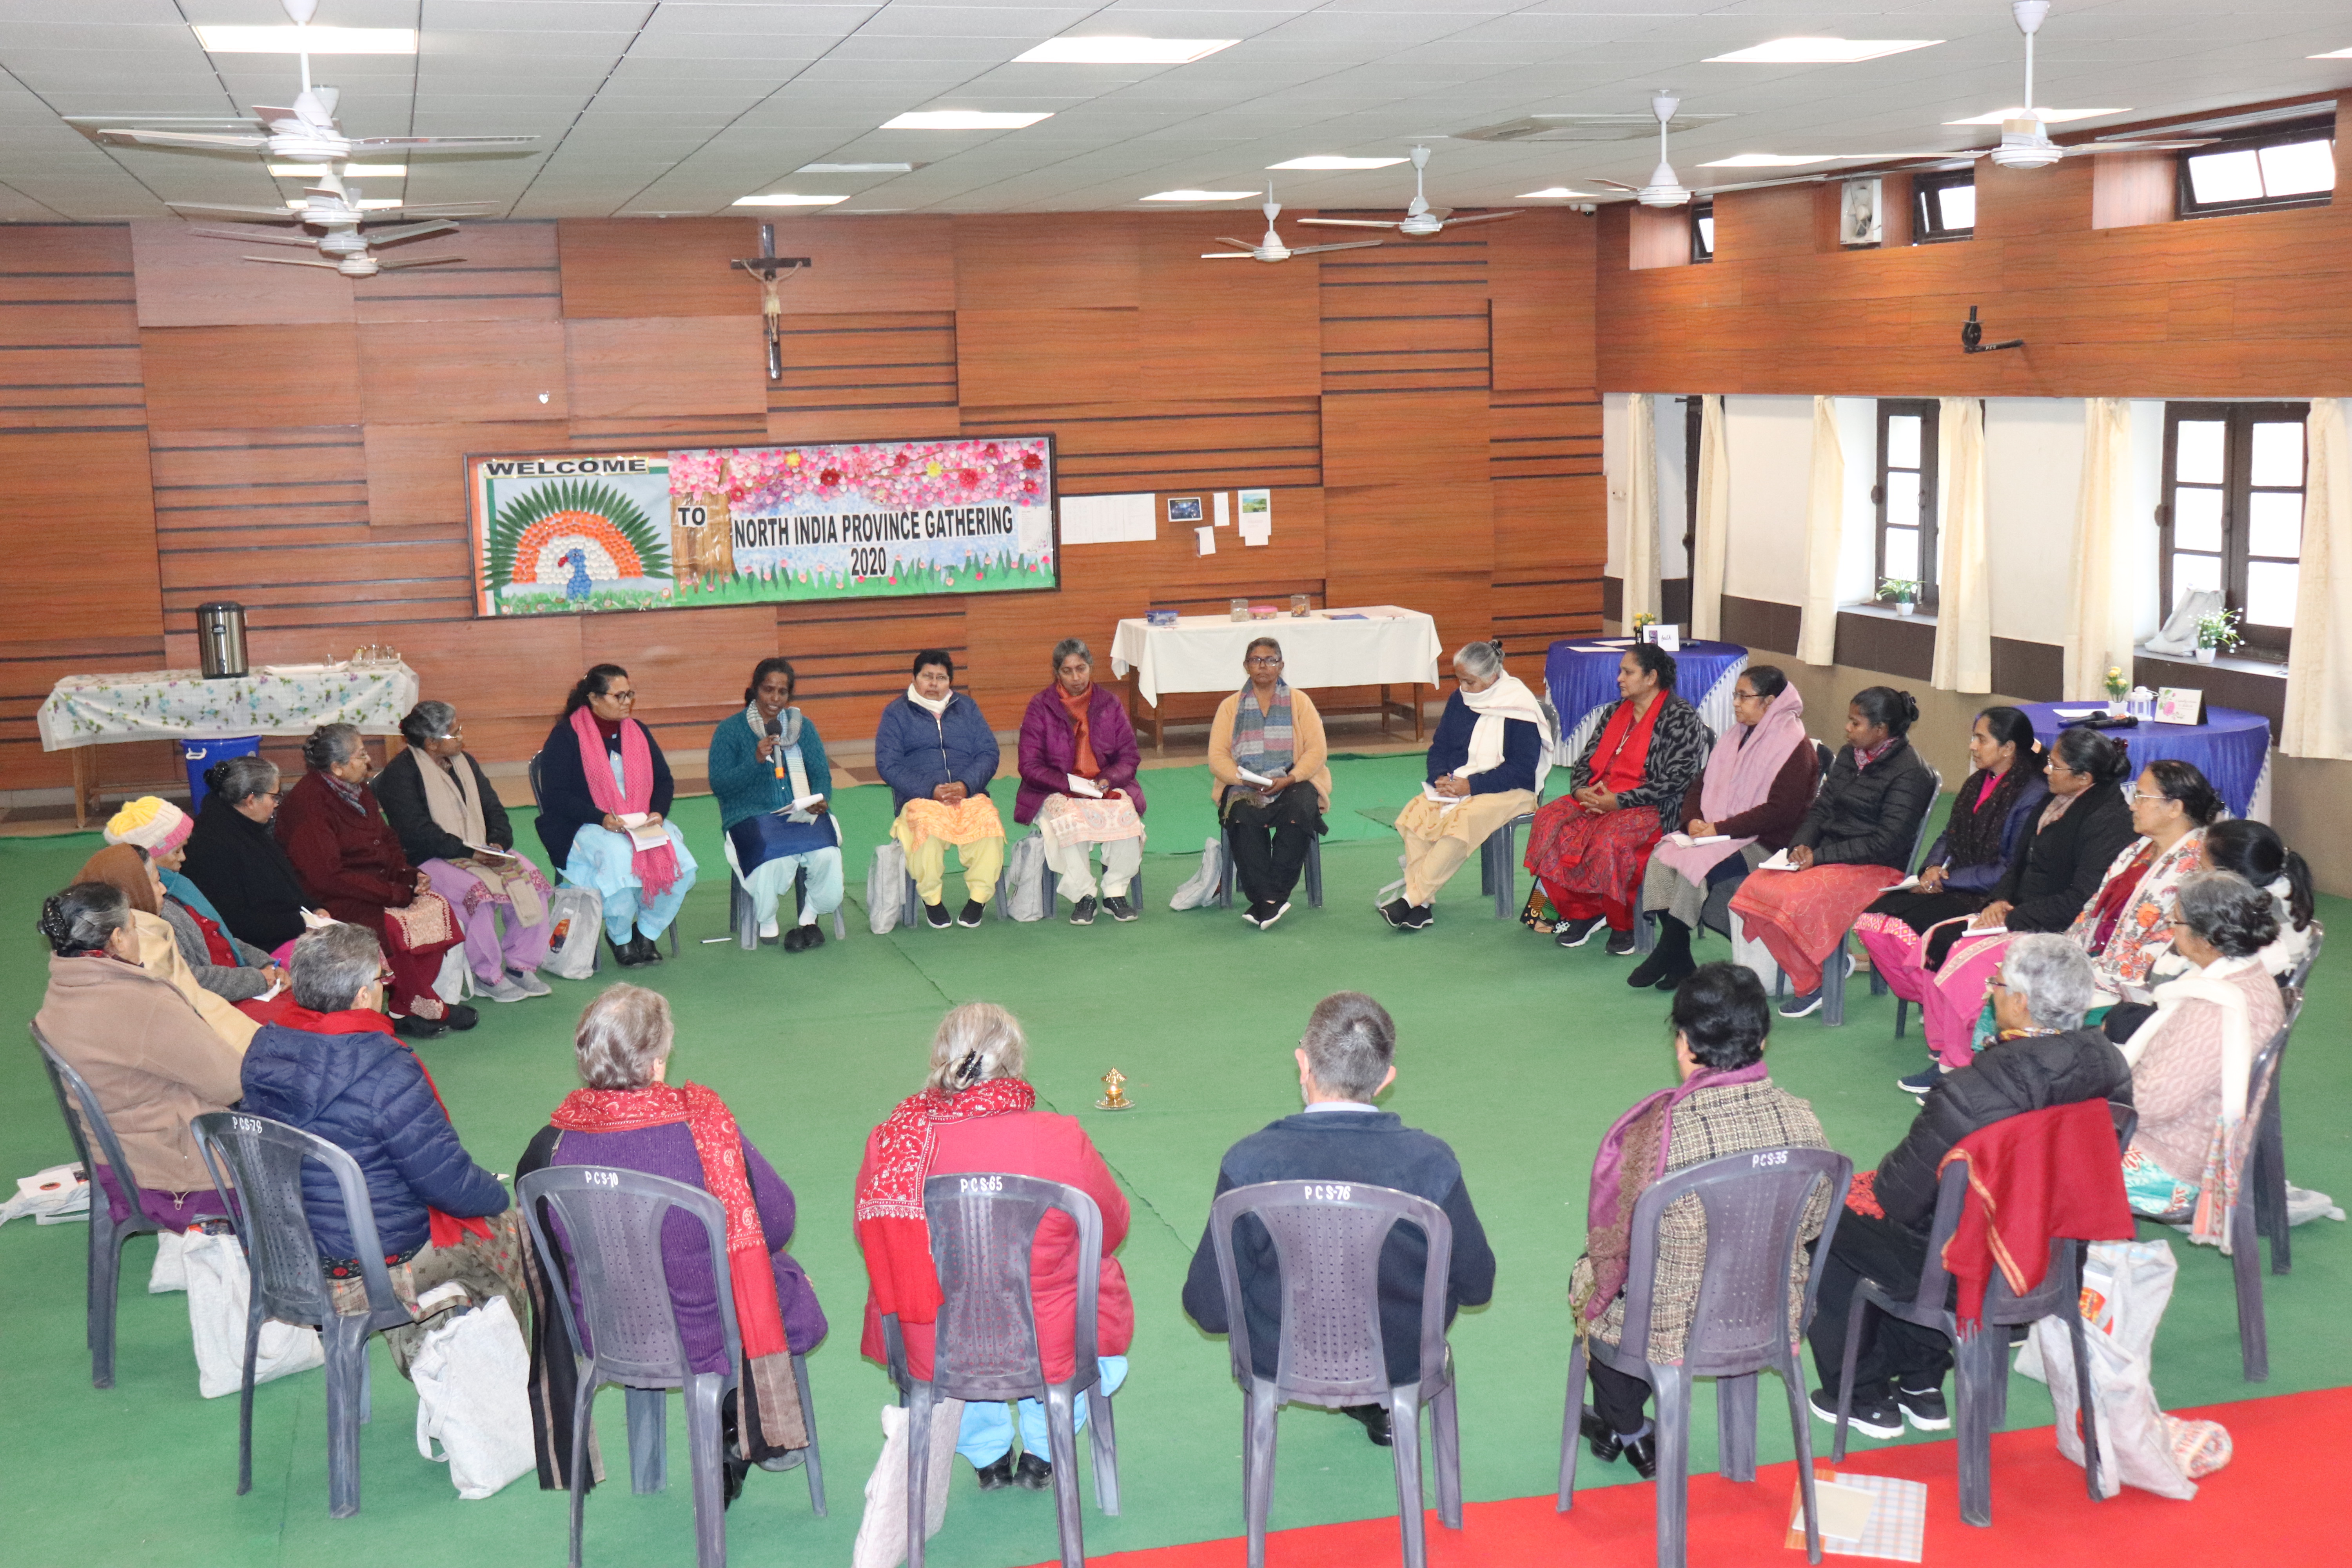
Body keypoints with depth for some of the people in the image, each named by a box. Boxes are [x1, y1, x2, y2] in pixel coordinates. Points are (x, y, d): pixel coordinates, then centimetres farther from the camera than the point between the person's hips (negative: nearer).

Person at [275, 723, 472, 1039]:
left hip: (375, 887, 9)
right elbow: (328, 878, -23)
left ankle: (406, 1011, -10)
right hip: (332, 903, -9)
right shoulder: (308, 803, -18)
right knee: (395, 927, -30)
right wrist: (395, 893, -21)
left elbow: (387, 844, 19)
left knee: (437, 906, -13)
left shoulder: (357, 790, 10)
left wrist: (410, 875, -2)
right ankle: (428, 1009, -7)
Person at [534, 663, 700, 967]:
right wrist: (601, 818, -23)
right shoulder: (566, 736, -4)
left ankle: (647, 932, -4)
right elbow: (555, 796, -11)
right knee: (620, 854, -38)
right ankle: (619, 938, -12)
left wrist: (658, 813, -7)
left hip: (642, 825, 5)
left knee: (676, 855, -26)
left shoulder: (637, 732, 13)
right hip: (583, 828, -5)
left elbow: (664, 780, 15)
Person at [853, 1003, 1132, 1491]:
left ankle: (987, 1456, 46)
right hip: (1049, 1354, -2)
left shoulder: (890, 1143, -15)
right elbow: (1112, 1228, -4)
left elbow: (871, 1238, 2)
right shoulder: (1062, 1142, -20)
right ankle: (1041, 1454, 39)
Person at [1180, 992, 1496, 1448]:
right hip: (1404, 1360, 0)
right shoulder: (1432, 1162, -22)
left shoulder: (1249, 1163, -24)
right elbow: (1477, 1287, -8)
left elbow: (1208, 1309, -16)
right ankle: (1380, 1402, 42)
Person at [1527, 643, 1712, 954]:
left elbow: (1677, 780, -13)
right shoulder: (1617, 712, 18)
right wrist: (1581, 790, -5)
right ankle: (1583, 913, -7)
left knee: (1609, 839, -37)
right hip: (1596, 799, 7)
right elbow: (1586, 761, 19)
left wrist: (1619, 800, -19)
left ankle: (1623, 926, -13)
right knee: (1548, 823, -19)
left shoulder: (1681, 718, -5)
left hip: (1653, 809, -7)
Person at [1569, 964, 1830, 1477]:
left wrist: (1593, 1295, 5)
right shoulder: (1802, 1121, -15)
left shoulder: (1658, 1129, -28)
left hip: (1673, 1331, -5)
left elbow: (1612, 1242, -15)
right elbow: (1813, 1224, 1)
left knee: (1589, 1276, 28)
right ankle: (1622, 1422, 48)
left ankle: (1627, 1430, 43)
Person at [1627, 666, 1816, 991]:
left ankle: (1668, 954, -16)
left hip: (1765, 844, -8)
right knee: (1662, 857, -18)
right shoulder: (1738, 737, 16)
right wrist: (1695, 820, -4)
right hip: (1715, 834, 8)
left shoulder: (1794, 746, -9)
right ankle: (1679, 962, -16)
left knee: (1697, 865, -31)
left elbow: (1781, 811, -18)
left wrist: (1721, 829, -19)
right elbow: (1702, 785, 18)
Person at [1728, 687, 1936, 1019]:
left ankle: (1812, 985, -5)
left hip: (1877, 869, -8)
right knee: (1756, 888, -15)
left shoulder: (1909, 773, -12)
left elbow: (1884, 844, -18)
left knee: (1796, 899, -29)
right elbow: (1821, 808, 16)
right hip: (1828, 857, 8)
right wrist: (1803, 845, -6)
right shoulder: (1849, 755, 12)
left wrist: (1820, 857, -18)